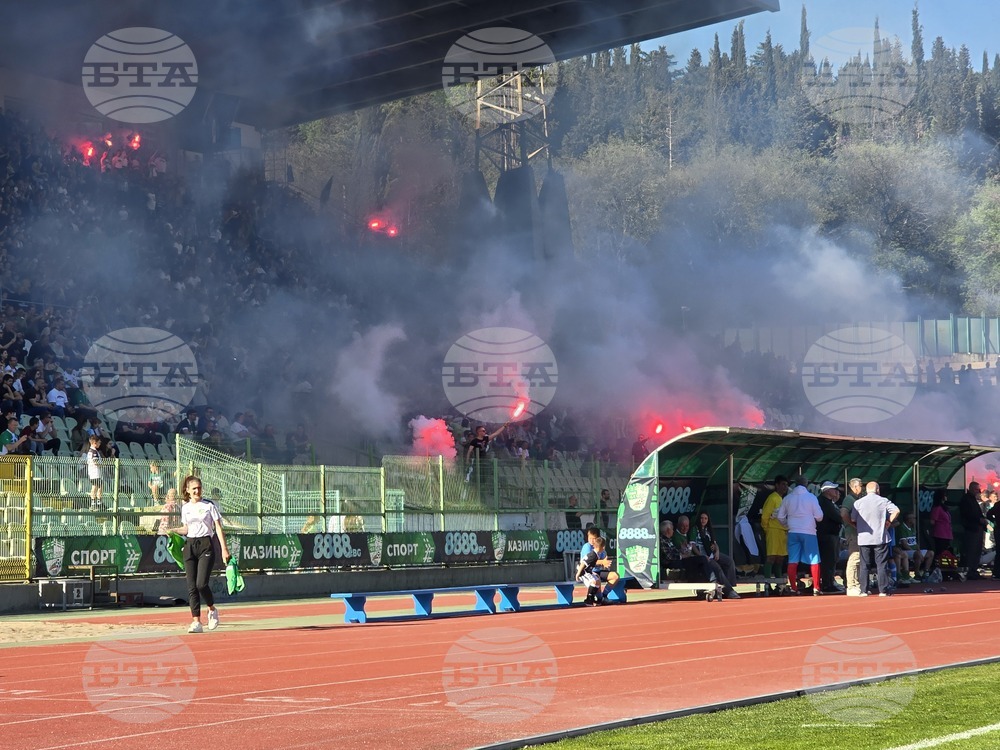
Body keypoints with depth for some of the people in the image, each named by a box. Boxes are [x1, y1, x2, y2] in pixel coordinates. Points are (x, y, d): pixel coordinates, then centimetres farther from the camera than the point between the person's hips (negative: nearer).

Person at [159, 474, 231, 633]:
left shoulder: (209, 505, -1)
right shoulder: (185, 508, 12)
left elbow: (218, 527, -2)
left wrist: (224, 549, -9)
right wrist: (171, 530, 4)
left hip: (205, 545, -4)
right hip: (190, 547, 4)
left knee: (201, 583, -16)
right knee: (192, 587, -2)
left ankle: (212, 610, 11)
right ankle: (196, 622, -1)